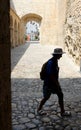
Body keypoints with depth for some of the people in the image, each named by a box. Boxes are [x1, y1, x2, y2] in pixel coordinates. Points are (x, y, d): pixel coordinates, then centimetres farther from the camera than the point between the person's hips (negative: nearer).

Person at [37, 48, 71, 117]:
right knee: (46, 97, 7)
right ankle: (39, 109, 29)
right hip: (49, 83, -9)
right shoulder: (51, 63, -26)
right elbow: (51, 75, -27)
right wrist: (57, 85, -21)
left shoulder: (55, 61, 3)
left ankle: (62, 112, 20)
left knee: (60, 95, 8)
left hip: (54, 82, 9)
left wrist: (57, 83, 17)